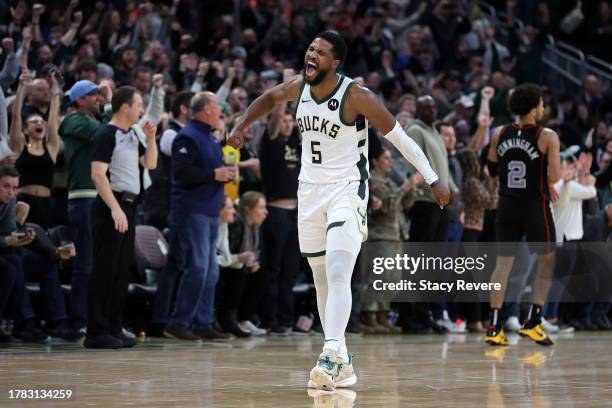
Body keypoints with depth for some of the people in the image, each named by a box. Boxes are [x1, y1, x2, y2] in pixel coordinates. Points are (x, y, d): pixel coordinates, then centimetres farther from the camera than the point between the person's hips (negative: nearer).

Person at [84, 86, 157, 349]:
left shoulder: (131, 135, 15)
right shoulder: (106, 135, -11)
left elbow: (150, 163, 24)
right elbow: (98, 174, -18)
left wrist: (150, 137, 8)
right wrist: (115, 209, -24)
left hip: (128, 205, 9)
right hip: (111, 207, -9)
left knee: (122, 270, 10)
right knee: (105, 270, -8)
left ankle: (114, 329, 15)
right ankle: (97, 333, -7)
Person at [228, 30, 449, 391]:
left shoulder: (357, 97, -17)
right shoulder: (299, 87, 0)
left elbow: (400, 137, -11)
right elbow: (270, 98, 24)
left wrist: (433, 180, -9)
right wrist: (241, 126, 12)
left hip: (347, 191, -6)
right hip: (310, 191, 7)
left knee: (338, 276, -23)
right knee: (323, 281, 10)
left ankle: (331, 356, -34)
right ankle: (343, 364, 19)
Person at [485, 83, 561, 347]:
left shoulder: (499, 134, 2)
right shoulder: (547, 137, -11)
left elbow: (491, 171, 11)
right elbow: (555, 180, -16)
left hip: (506, 204, 4)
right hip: (535, 205, -4)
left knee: (503, 261, 7)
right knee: (546, 261, 11)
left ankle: (494, 326, 1)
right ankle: (532, 322, 4)